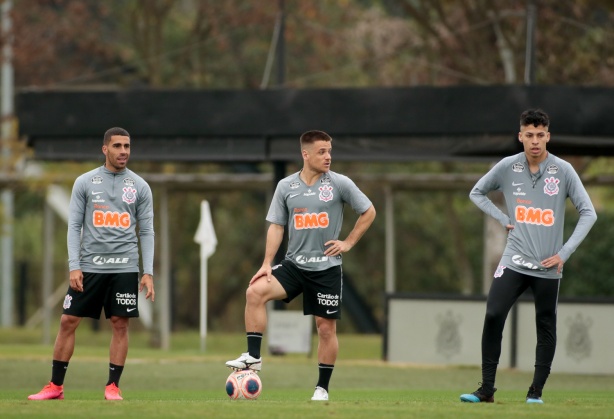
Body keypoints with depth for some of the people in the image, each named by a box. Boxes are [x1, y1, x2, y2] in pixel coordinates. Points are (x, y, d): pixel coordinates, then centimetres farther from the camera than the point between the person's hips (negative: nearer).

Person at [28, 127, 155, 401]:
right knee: (68, 321, -1)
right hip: (89, 265, 0)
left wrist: (149, 273, -2)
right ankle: (55, 386, 7)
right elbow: (74, 226, 3)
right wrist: (74, 267, -7)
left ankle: (113, 386, 7)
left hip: (125, 267, 0)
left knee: (120, 324, -2)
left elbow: (147, 231, 6)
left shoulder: (140, 186, 6)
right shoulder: (85, 183, 4)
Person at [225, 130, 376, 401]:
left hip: (327, 268, -2)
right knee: (256, 292, -20)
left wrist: (349, 242, 0)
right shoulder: (286, 186, 2)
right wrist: (267, 264, -3)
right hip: (294, 264, 2)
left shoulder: (340, 184, -4)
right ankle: (253, 357, -16)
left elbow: (369, 212, 6)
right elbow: (276, 226, 6)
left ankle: (322, 387, 14)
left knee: (326, 327, 2)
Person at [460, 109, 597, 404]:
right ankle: (487, 389, -6)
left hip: (548, 267, 0)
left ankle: (536, 391, 17)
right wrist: (504, 219, 1)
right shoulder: (508, 167, -1)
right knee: (493, 316, -13)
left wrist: (564, 253, -9)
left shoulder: (563, 171, -5)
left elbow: (588, 213, -2)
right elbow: (477, 193, 15)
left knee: (546, 327, 5)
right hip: (514, 262, 1)